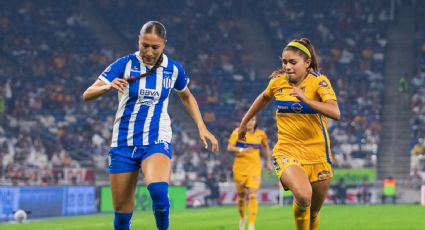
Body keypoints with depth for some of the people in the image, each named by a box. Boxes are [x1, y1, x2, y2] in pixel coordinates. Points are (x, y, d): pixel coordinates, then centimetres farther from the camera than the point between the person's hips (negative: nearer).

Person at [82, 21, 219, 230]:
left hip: (156, 141, 0)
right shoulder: (124, 64, -5)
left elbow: (186, 96, 22)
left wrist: (201, 127, 12)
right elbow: (87, 95, -11)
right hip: (123, 143, 1)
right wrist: (108, 87, -32)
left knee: (158, 190, -31)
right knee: (122, 213, 2)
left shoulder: (173, 69, 1)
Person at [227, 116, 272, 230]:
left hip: (255, 168, 0)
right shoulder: (238, 132, -5)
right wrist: (242, 150, -27)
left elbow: (266, 147, 19)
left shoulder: (261, 134, 1)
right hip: (240, 167, 0)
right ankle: (242, 218, 39)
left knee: (253, 196, -13)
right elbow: (229, 147, -12)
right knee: (241, 195, 11)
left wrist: (268, 162, 21)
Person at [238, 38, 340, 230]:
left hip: (317, 154, 0)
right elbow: (264, 98, 24)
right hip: (287, 151, 0)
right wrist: (244, 122, 32)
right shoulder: (278, 81, -1)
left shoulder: (319, 81, -10)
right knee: (303, 196, -29)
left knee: (313, 212, 10)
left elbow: (335, 113, -26)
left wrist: (305, 99, -34)